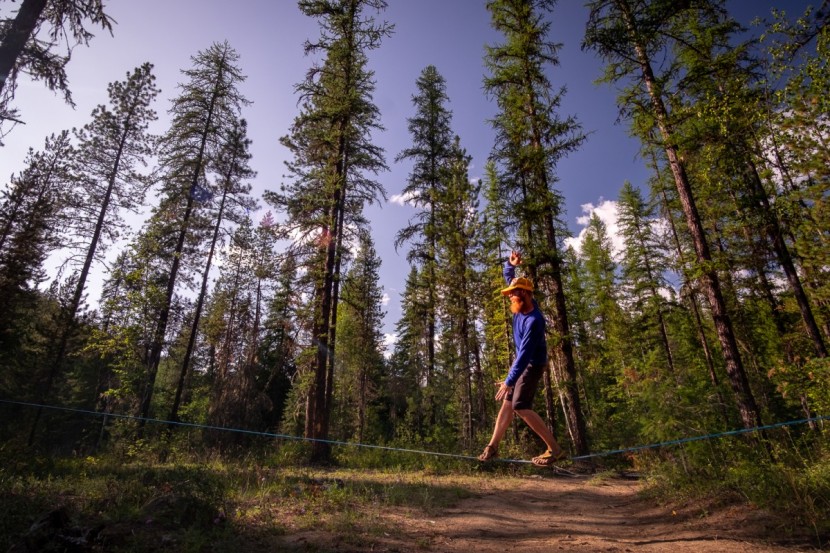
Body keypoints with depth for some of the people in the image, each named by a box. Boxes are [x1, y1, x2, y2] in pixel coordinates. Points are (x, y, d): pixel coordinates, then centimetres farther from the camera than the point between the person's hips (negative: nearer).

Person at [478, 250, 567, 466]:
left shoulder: (534, 321, -31)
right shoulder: (523, 304, -6)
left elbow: (525, 354, -34)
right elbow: (509, 279, 6)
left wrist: (508, 381, -35)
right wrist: (510, 264, -16)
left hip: (532, 365, -9)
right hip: (522, 361, 9)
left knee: (521, 406, -18)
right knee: (507, 401, 8)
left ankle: (554, 449, -12)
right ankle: (493, 446, 14)